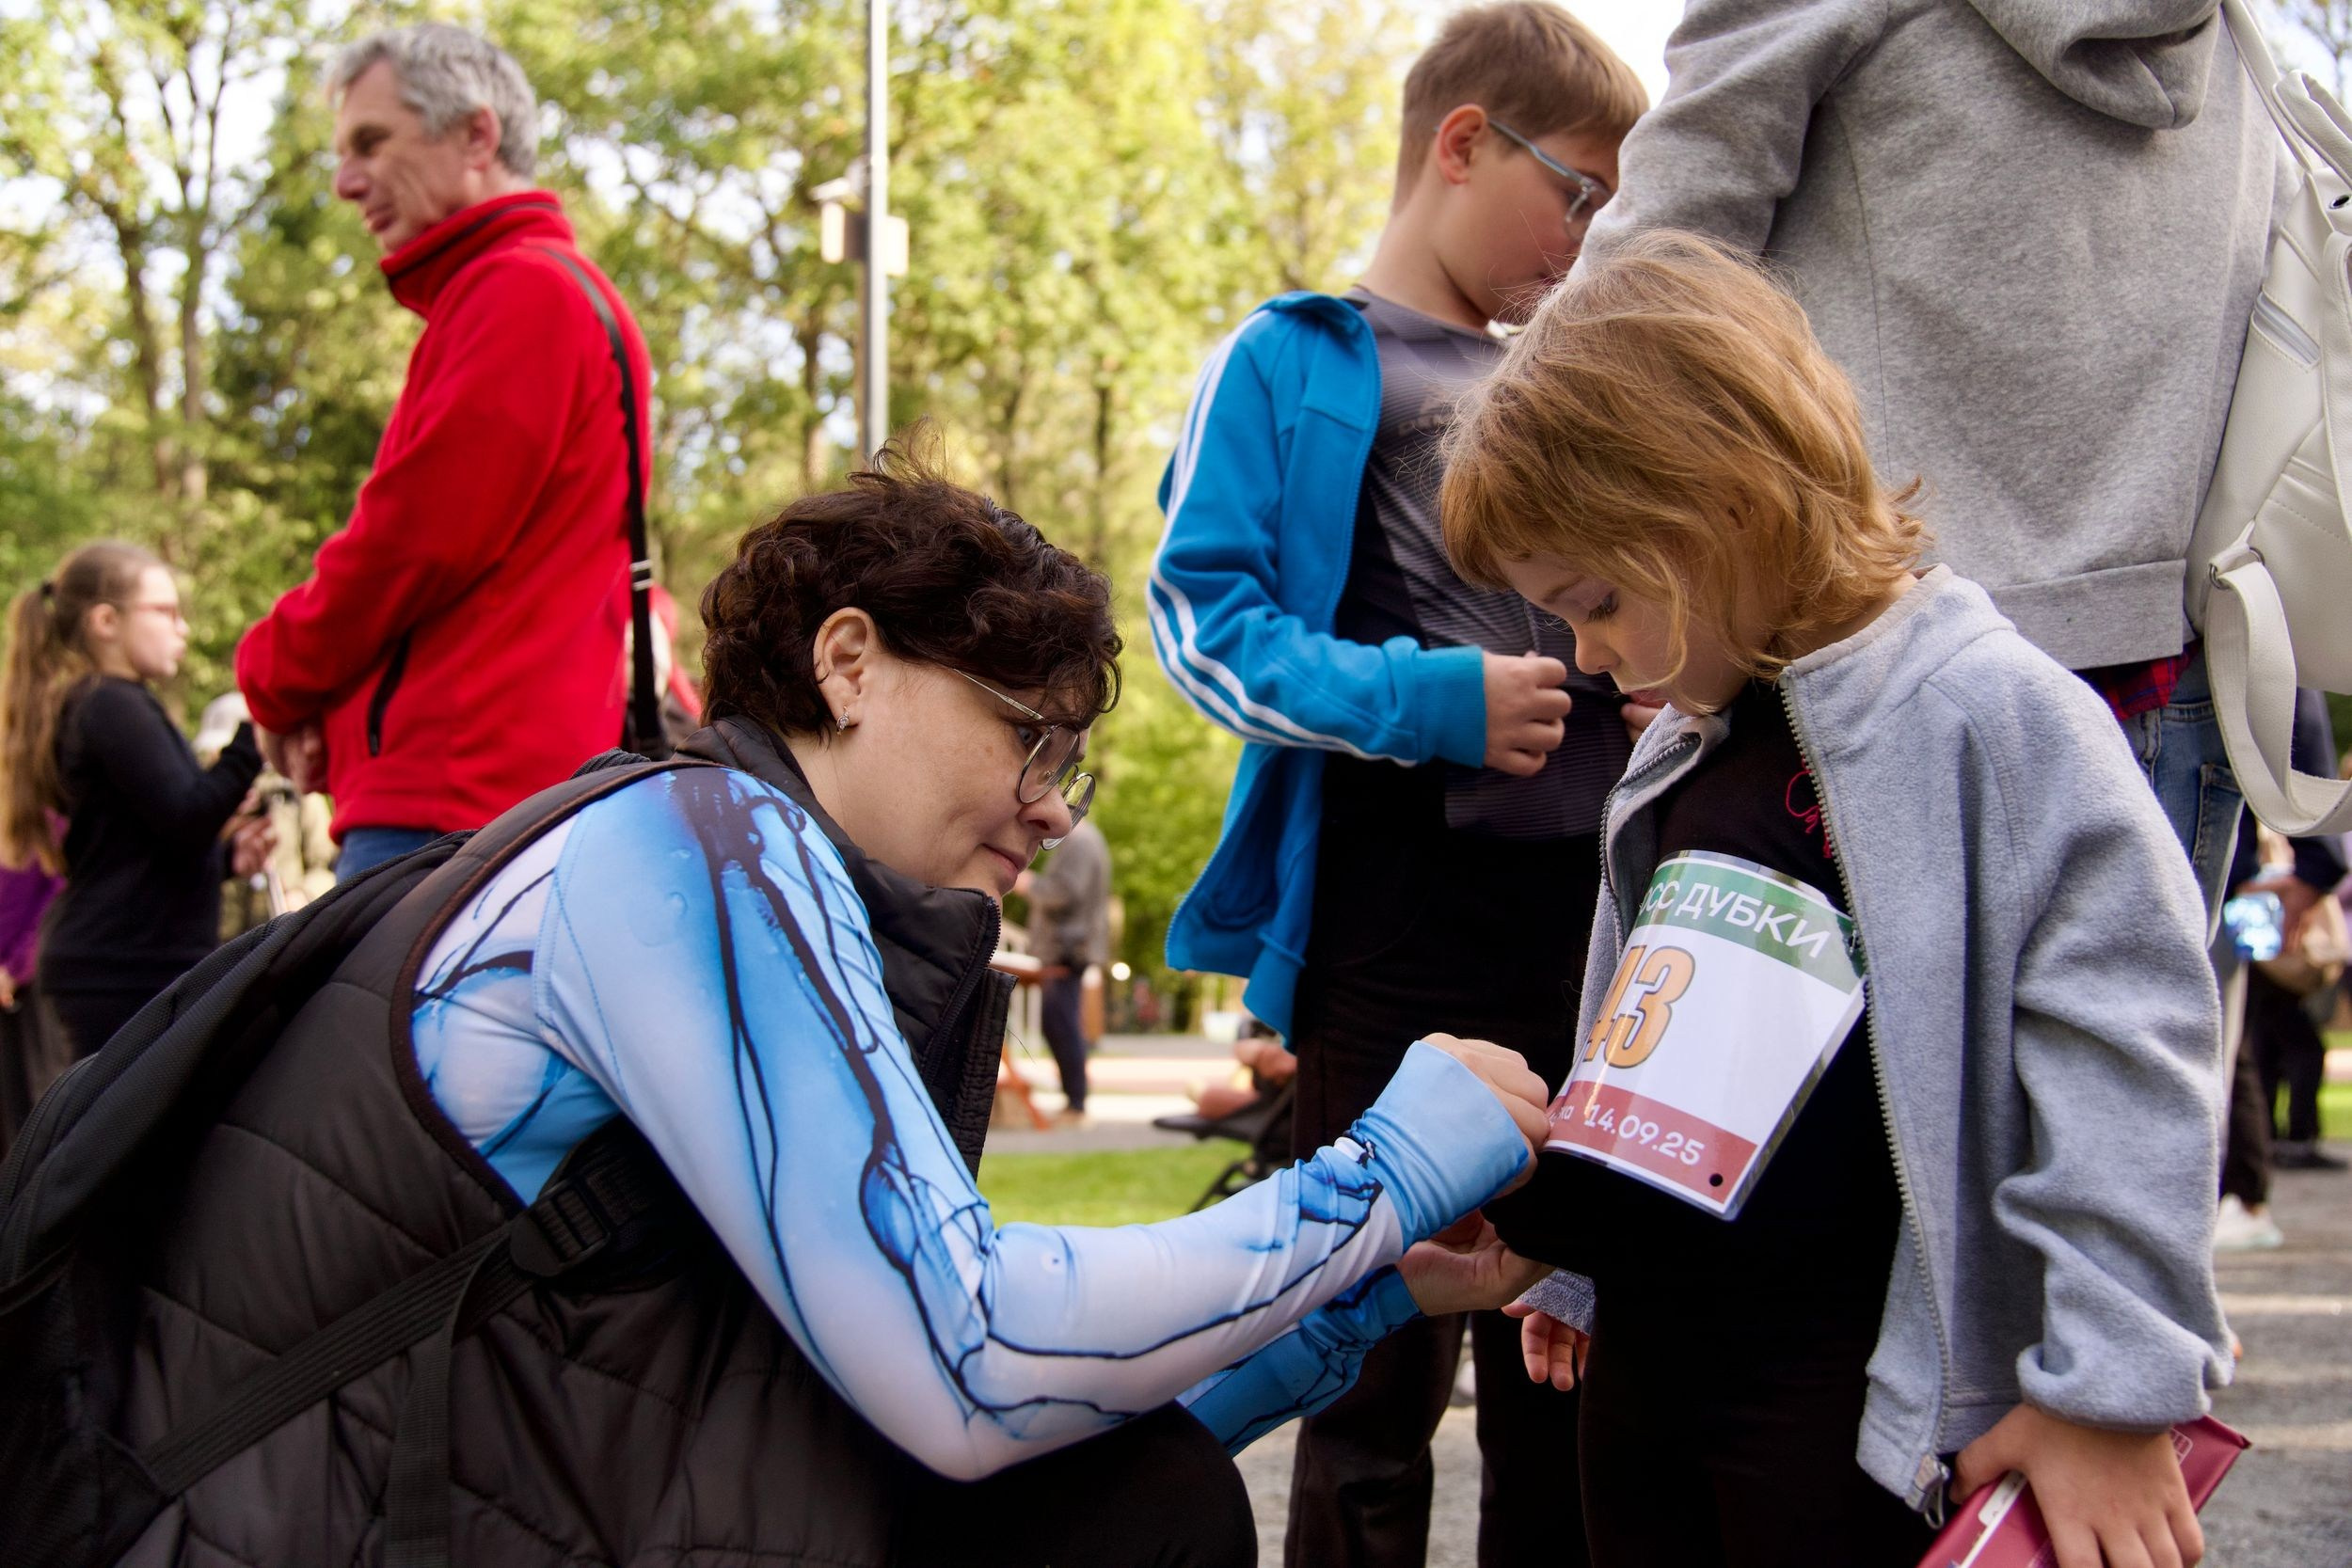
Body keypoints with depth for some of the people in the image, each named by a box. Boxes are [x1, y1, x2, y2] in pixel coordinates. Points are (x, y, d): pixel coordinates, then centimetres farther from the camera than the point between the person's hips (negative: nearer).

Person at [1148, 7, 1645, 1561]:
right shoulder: (1294, 363, 2)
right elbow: (1203, 616, -7)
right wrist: (1431, 702, -19)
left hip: (1577, 935, 6)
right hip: (1390, 946, -6)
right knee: (1381, 1370, 1)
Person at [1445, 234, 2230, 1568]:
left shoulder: (1992, 717, -13)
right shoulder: (1681, 755, 14)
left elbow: (2127, 1060, -17)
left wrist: (2114, 1393, -19)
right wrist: (1574, 1256, 27)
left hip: (1867, 1407, -8)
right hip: (1645, 1369, 8)